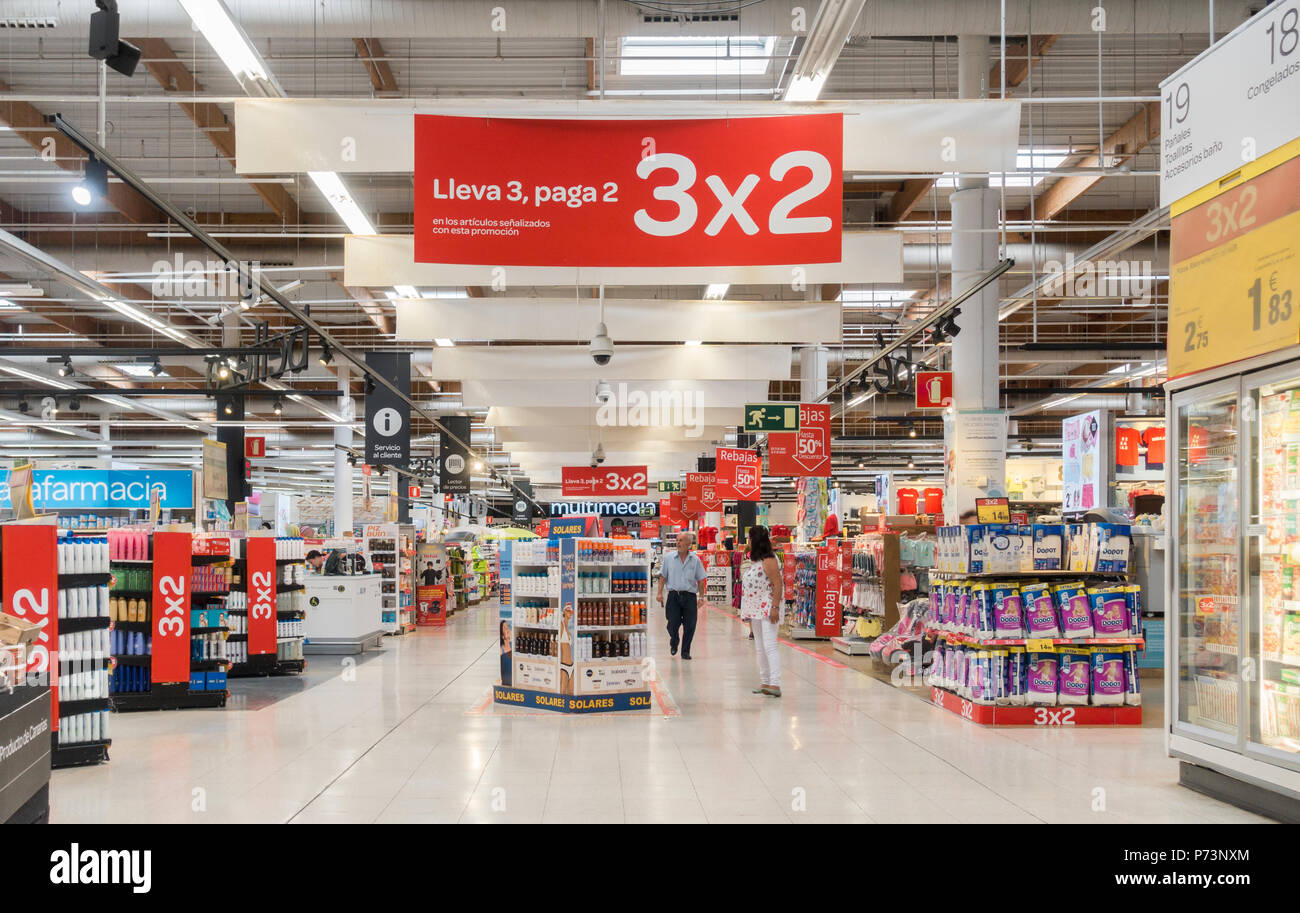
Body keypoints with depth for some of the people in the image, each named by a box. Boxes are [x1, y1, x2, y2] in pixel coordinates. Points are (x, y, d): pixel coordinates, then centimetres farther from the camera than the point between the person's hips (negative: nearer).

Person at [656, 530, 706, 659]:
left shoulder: (695, 560, 3)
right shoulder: (669, 557, 4)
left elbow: (700, 580, 7)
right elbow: (663, 577, 8)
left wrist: (701, 597, 2)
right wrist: (660, 593, 1)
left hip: (690, 596, 0)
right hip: (674, 595, 0)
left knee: (689, 626, -1)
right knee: (673, 624, -4)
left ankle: (685, 651, 15)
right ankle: (673, 643, 27)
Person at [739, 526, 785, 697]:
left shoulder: (768, 560, -15)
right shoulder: (755, 561, 14)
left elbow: (778, 585, -21)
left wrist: (775, 608, -27)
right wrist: (748, 612, 20)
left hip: (768, 608, -10)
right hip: (756, 609, 11)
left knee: (769, 646, -16)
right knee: (760, 648, 13)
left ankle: (775, 684, -20)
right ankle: (764, 682, 19)